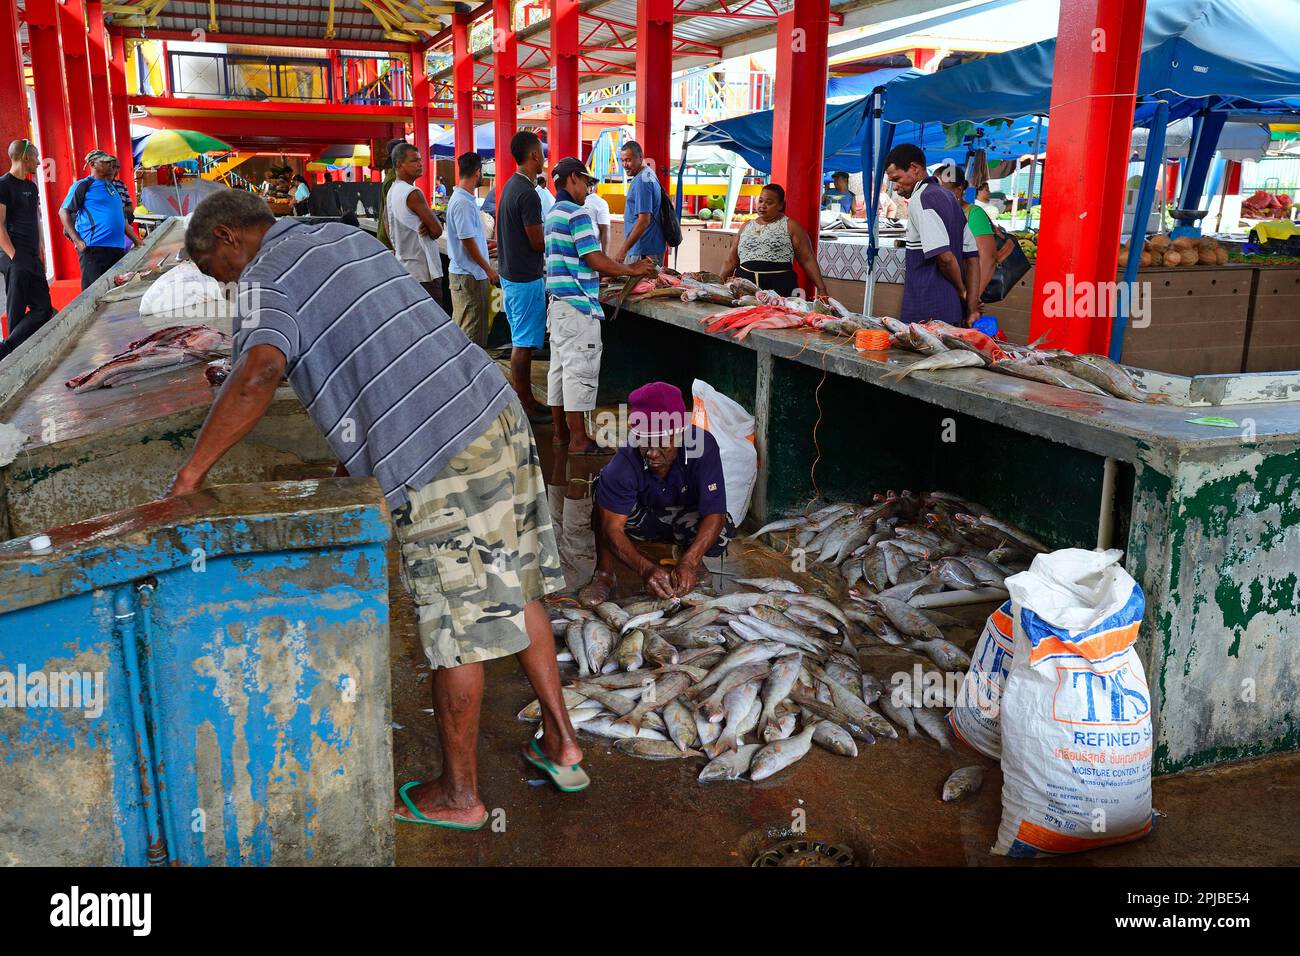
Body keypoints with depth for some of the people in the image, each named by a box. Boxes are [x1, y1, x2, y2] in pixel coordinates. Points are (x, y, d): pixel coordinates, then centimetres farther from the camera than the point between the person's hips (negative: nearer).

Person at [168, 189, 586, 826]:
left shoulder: (266, 278, -3)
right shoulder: (347, 237, 23)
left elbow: (261, 371, -25)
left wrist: (191, 473, -18)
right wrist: (362, 453, 30)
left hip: (440, 462, -9)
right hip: (498, 412, 9)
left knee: (456, 630, 4)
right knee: (515, 590, 20)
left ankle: (458, 794, 22)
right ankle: (560, 744, 31)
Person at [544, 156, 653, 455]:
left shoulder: (553, 214, 17)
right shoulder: (577, 213, -13)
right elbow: (594, 260, -17)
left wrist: (612, 274, 20)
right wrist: (633, 270, -6)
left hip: (558, 302, 10)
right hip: (578, 305, -10)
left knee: (559, 367, 12)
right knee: (580, 370, -6)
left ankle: (561, 431, 18)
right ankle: (578, 439, -3)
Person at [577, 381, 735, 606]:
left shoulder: (703, 446, -31)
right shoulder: (625, 461, -31)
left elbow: (714, 514, -34)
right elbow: (612, 528, -32)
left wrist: (689, 563, -48)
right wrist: (646, 568, -48)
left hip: (686, 518, 0)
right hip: (641, 518, 0)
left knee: (720, 534, -34)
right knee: (604, 485, -30)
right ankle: (604, 574, -18)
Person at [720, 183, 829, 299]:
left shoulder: (790, 226, 5)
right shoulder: (746, 227, 17)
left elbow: (808, 260, 0)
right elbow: (731, 261, 18)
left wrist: (822, 290, -7)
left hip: (779, 287, -3)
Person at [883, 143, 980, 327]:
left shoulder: (920, 200, -11)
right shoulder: (948, 197, 17)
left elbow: (944, 256, -22)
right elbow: (972, 256, 16)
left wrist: (962, 290, -4)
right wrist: (972, 308, 11)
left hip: (925, 314, -9)